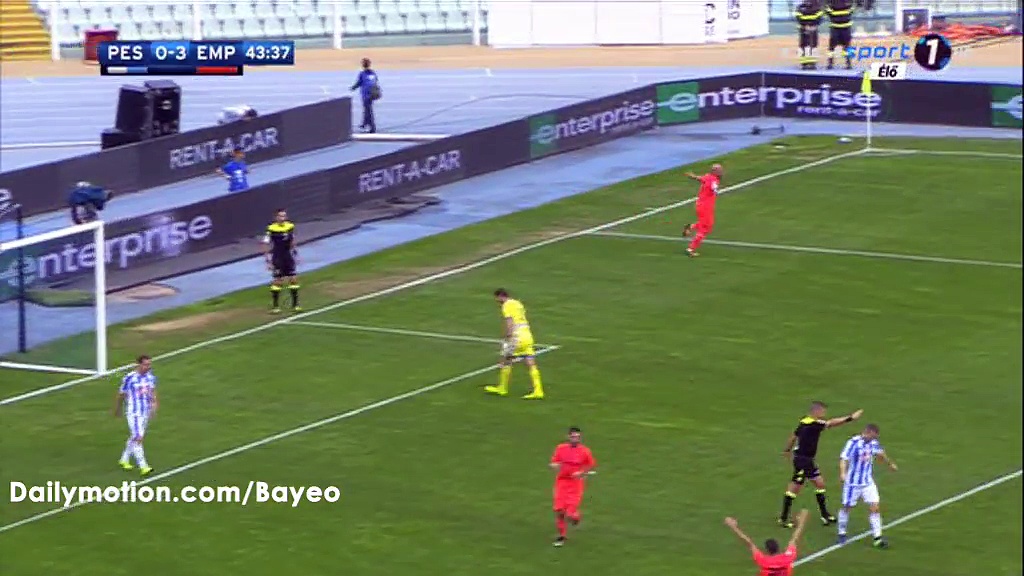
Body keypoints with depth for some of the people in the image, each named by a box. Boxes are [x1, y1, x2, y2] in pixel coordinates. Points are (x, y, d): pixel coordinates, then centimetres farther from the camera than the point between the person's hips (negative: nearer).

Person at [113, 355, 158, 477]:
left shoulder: (151, 377, 2)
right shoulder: (129, 378, -14)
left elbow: (153, 392, 12)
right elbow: (121, 395, -2)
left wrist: (154, 404, -7)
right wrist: (117, 410, 9)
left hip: (146, 411, 6)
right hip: (133, 412, -6)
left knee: (134, 437, 18)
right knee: (138, 438, -14)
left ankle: (124, 459, 36)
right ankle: (143, 467, -15)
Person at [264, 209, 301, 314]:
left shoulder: (290, 227, 0)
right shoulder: (271, 229, -15)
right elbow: (267, 246, -10)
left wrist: (295, 254, 15)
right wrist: (268, 261, -11)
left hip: (288, 258, 4)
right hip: (277, 259, -4)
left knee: (293, 279, 3)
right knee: (277, 281, 0)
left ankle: (295, 304, 13)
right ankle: (275, 306, 10)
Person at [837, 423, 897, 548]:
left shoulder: (873, 443, 2)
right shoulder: (853, 442, -18)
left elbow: (880, 453, 23)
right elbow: (844, 458, -27)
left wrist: (890, 463, 40)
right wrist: (842, 473, -43)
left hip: (868, 483, 5)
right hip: (853, 482, -5)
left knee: (874, 507, -5)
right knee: (847, 507, 9)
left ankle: (877, 538, -4)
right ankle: (842, 534, 28)